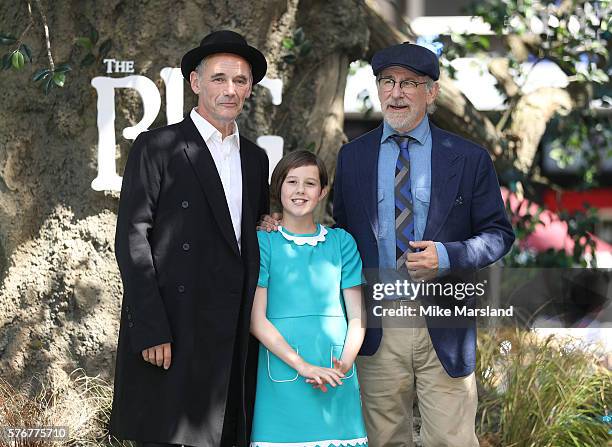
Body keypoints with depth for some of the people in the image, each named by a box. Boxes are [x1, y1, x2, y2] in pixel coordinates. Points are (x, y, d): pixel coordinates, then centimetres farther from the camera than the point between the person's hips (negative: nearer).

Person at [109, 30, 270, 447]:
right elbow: (132, 238, -7)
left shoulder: (255, 158, 17)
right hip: (172, 332, -5)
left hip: (234, 337, 6)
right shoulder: (157, 147, -1)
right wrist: (150, 331, -14)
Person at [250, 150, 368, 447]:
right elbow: (256, 320, -3)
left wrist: (345, 363, -10)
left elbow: (357, 315, 8)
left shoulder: (341, 242, 11)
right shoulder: (263, 242, 2)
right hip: (283, 372, -2)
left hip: (335, 377, 2)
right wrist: (303, 367, -13)